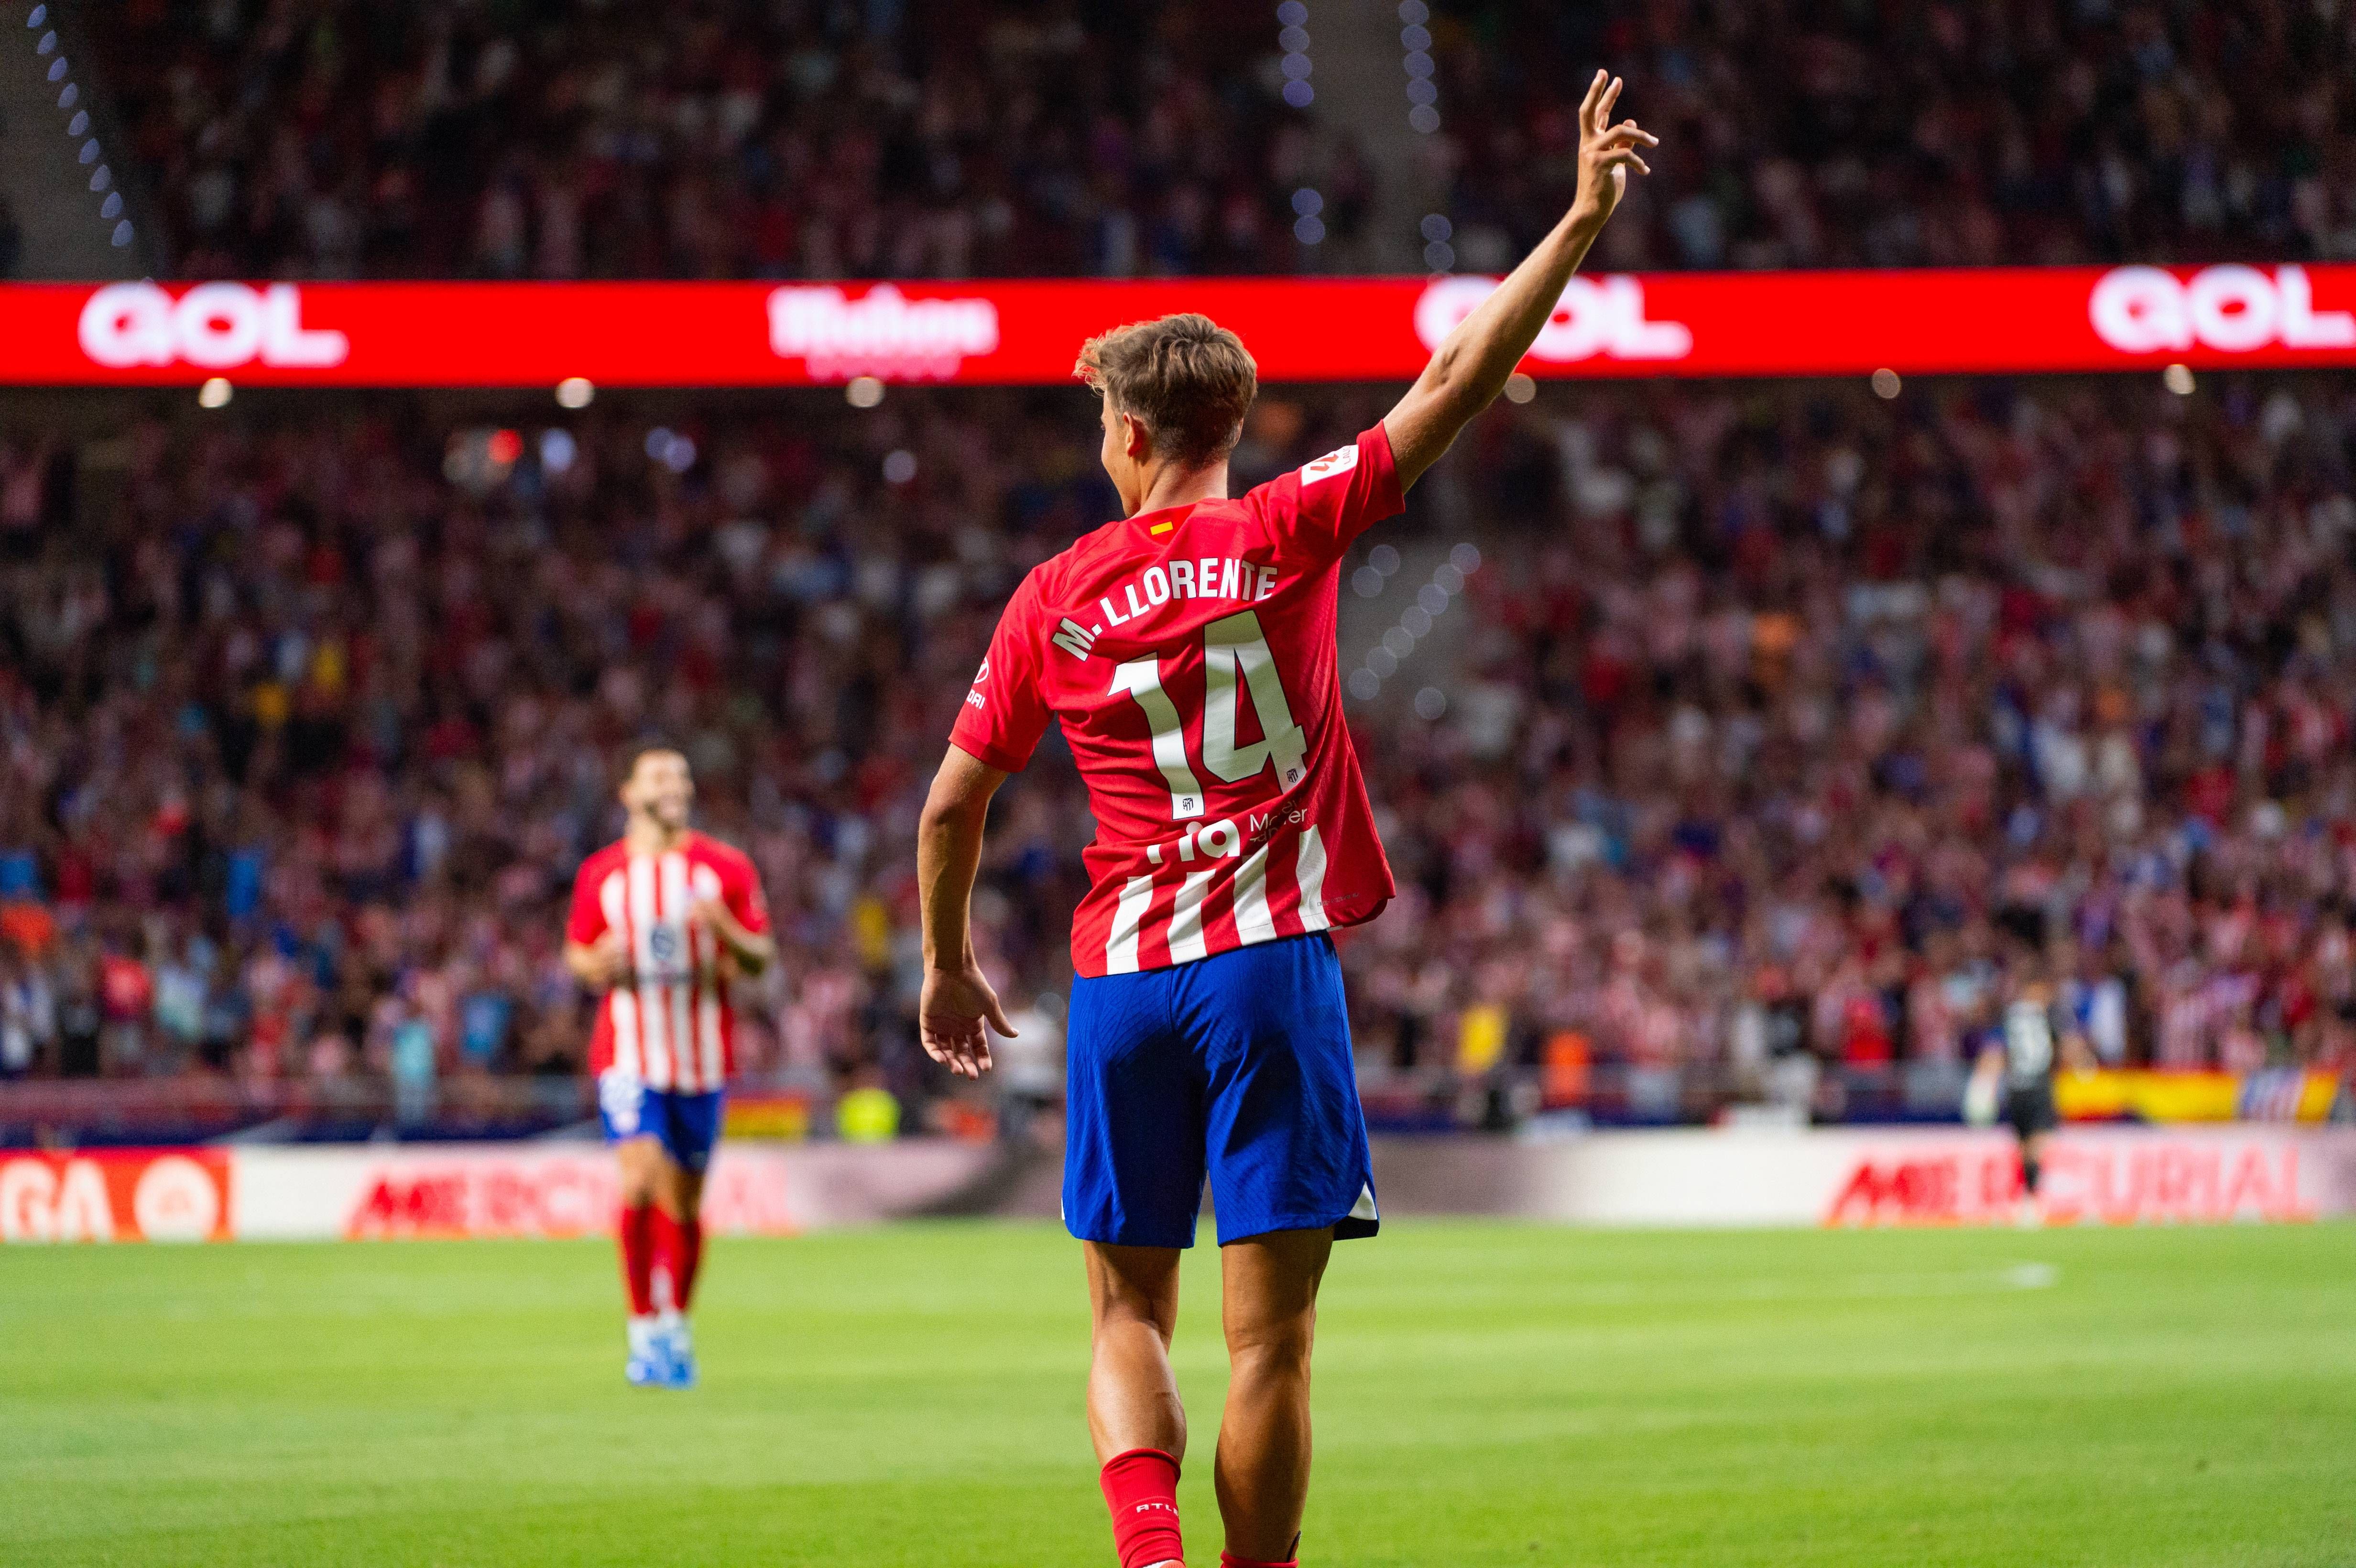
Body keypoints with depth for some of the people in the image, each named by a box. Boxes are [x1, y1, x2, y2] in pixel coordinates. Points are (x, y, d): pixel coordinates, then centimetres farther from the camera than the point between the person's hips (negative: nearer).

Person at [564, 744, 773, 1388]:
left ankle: (676, 1329, 22)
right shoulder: (600, 873, 5)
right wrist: (598, 965, -9)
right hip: (628, 1050, -1)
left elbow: (762, 957, 4)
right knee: (642, 1179, -19)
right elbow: (577, 951, 15)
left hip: (702, 1054, 1)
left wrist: (727, 934, -18)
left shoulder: (725, 868, 4)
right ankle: (644, 1328, -11)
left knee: (684, 1201, 7)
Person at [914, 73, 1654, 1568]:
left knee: (1130, 1316, 12)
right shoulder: (1283, 535, -1)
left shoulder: (1054, 599, 6)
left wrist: (951, 966, 25)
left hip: (1120, 979, 3)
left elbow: (952, 808, 10)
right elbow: (1454, 387, -4)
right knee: (1269, 1332, -1)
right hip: (1272, 957, -3)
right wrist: (1581, 220, -2)